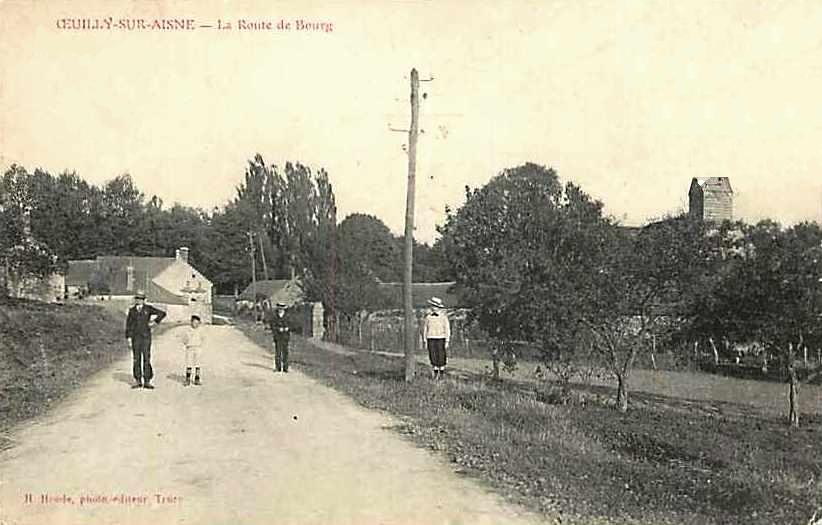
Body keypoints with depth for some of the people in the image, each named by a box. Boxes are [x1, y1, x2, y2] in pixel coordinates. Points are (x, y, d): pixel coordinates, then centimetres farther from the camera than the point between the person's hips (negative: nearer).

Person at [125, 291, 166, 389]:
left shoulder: (148, 309, 1)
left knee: (146, 359, -5)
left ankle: (147, 382, -3)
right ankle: (138, 381, 10)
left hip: (146, 337, -2)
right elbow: (128, 325, 5)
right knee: (136, 359, 3)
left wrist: (155, 322, -5)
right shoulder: (131, 310, 6)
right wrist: (128, 338, -1)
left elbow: (162, 313, 2)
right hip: (135, 337, 2)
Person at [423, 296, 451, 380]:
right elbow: (425, 328, 8)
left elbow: (447, 329, -4)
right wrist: (425, 341, 4)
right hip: (431, 339, 3)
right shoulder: (428, 317, 3)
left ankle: (441, 373, 10)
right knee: (433, 357, 2)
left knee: (441, 357, -1)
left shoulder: (443, 317, -5)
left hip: (441, 339, -3)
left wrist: (447, 342, -9)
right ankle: (435, 374, 11)